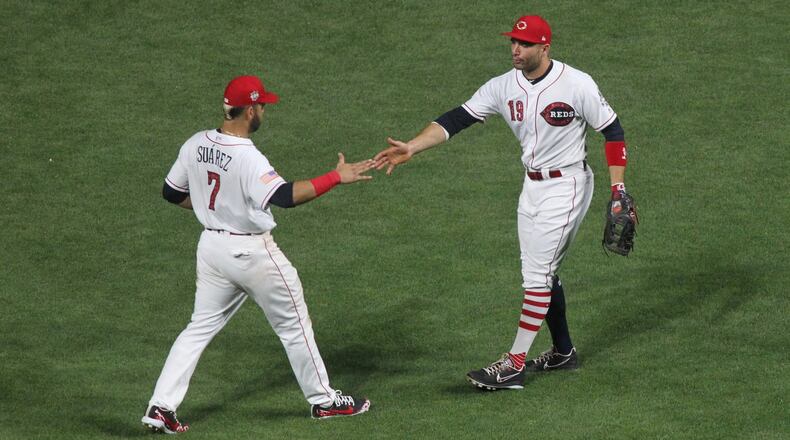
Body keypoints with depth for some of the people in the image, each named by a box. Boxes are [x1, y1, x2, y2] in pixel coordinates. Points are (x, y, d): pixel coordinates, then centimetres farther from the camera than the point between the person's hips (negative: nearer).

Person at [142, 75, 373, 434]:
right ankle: (323, 400, 25)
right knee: (293, 324, 11)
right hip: (252, 252, -6)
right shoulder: (246, 158, -25)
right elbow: (285, 196, -36)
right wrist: (336, 177, -34)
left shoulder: (196, 145, -3)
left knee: (201, 327, 13)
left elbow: (171, 193, 8)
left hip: (211, 247, 6)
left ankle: (161, 407, 3)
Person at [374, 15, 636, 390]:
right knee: (541, 271, 13)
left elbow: (612, 131, -9)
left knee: (537, 274, -10)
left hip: (566, 186, -7)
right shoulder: (504, 87, -3)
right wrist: (411, 147, -22)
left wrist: (618, 189, -14)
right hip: (532, 187, 7)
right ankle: (563, 352, 29)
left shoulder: (576, 85, -16)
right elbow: (457, 119, -9)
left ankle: (515, 364, -9)